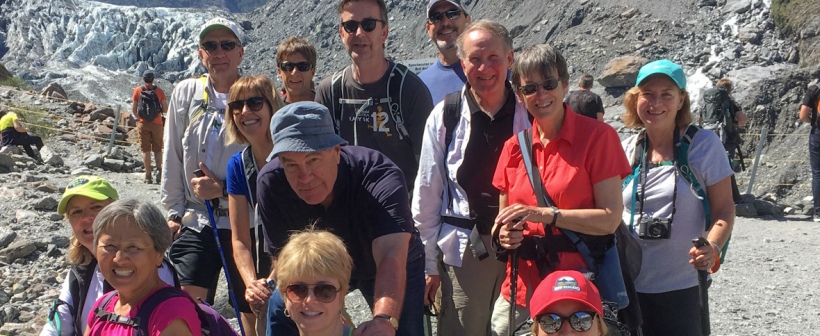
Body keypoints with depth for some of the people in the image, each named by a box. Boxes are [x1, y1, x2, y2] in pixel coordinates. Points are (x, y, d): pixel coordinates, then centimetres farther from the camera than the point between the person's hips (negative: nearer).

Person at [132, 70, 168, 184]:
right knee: (158, 149, 11)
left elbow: (134, 110, 0)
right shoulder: (159, 91, 0)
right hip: (157, 123, 0)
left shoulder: (138, 90, 0)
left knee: (146, 150, 5)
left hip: (143, 124, 0)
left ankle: (148, 176, 3)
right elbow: (166, 110, 1)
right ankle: (159, 169, -9)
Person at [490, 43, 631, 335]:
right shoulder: (514, 147, 8)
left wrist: (545, 214, -19)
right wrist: (505, 234, -6)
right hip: (524, 281, 4)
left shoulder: (597, 136, -6)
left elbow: (610, 219, -12)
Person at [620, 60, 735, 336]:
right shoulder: (626, 150, 6)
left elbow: (724, 209, -3)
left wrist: (712, 249, -20)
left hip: (680, 288, -3)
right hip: (627, 286, 3)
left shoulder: (704, 144, -4)